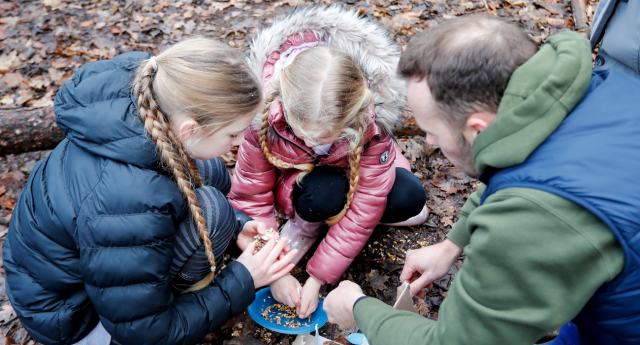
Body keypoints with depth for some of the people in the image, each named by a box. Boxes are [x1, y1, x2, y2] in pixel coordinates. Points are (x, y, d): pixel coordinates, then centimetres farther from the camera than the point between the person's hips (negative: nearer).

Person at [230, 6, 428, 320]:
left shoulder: (371, 121, -33)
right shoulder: (264, 116, -34)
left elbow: (363, 210, -28)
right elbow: (250, 199, -23)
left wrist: (316, 278, -27)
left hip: (349, 174, 2)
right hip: (293, 179, -2)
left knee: (409, 200, -24)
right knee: (323, 195, -37)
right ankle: (305, 222, -2)